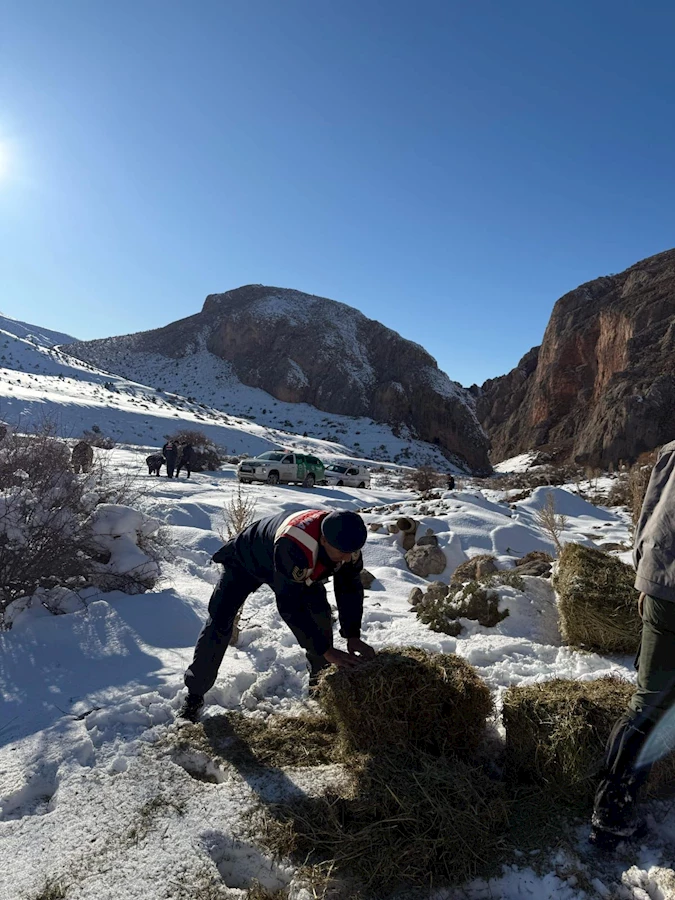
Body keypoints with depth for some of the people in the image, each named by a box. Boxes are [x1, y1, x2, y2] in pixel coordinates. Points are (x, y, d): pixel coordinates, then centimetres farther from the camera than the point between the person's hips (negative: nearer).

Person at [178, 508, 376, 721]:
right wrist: (325, 651, -41)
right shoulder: (291, 546, -49)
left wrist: (352, 636, -25)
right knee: (220, 621, -12)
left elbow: (350, 588, -16)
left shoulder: (346, 540, -29)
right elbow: (289, 605, -45)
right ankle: (195, 695, 5)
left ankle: (320, 682, 13)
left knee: (320, 613, -8)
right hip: (246, 560, -5)